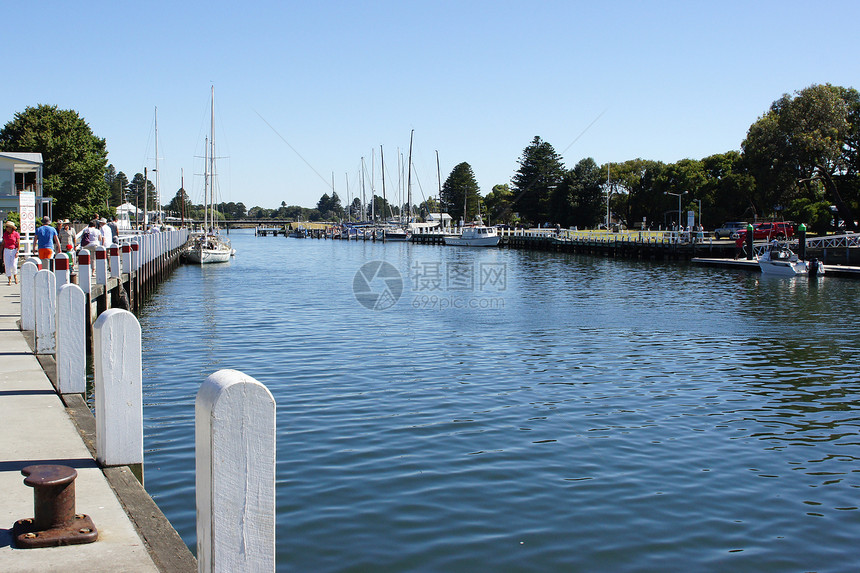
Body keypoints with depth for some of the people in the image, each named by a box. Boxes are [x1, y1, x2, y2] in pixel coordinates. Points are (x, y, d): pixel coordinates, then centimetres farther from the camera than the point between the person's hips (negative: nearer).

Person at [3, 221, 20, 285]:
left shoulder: (16, 234, -5)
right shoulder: (5, 234, 6)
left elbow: (19, 244, -4)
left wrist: (17, 252, -13)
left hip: (14, 250, -3)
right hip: (7, 250, 3)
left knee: (13, 265, -11)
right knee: (7, 266, -2)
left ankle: (15, 276, 17)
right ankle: (9, 280, 5)